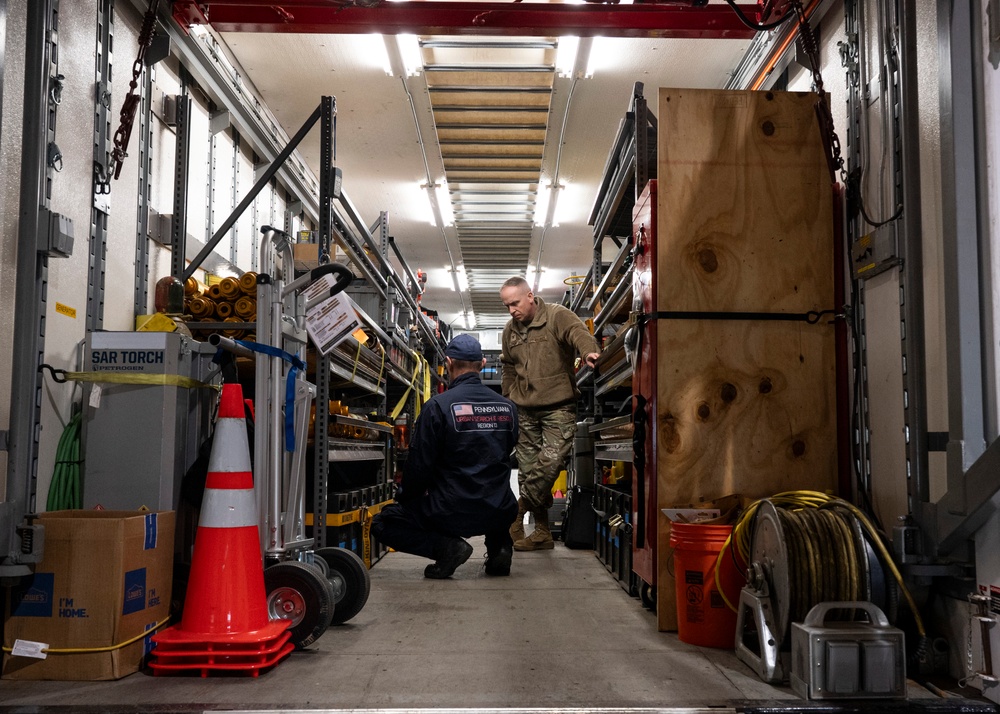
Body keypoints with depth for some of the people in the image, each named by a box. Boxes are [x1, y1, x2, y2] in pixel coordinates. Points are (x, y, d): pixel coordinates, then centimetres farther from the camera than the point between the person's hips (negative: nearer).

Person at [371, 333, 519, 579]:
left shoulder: (438, 406, -13)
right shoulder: (508, 407, 2)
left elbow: (419, 464, -9)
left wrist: (404, 496, 10)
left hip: (451, 514, -5)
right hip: (499, 515, 5)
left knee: (382, 524, 14)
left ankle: (446, 546, -6)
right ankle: (498, 545, 15)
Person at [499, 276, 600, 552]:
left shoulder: (557, 316, -7)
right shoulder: (510, 330, 13)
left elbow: (578, 331, -27)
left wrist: (589, 351, -49)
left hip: (558, 406, -5)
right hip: (524, 409, 6)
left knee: (551, 460, -20)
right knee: (528, 469, 4)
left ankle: (517, 513, -1)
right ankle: (542, 533, 12)